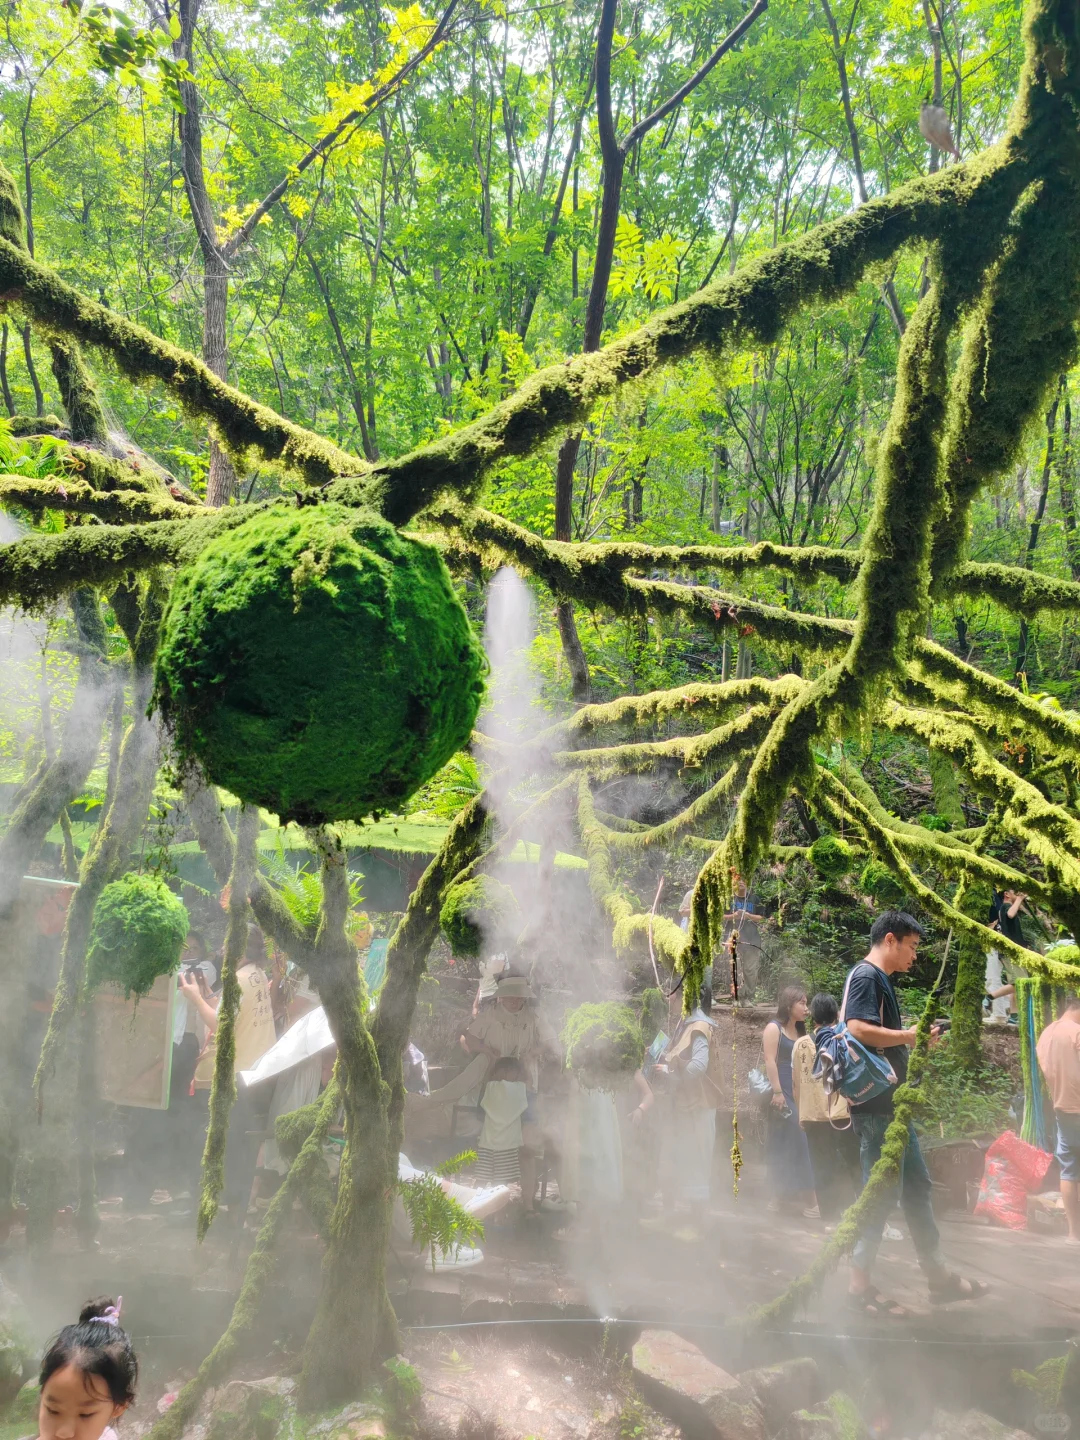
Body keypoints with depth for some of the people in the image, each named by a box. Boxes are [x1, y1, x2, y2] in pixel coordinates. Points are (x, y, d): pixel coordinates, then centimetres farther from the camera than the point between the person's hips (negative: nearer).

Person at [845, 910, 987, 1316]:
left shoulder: (880, 980, 19)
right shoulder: (866, 976, -13)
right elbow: (859, 1029, -25)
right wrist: (910, 1035, -15)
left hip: (891, 1105, 11)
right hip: (876, 1105, -11)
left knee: (916, 1187, 16)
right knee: (881, 1192, -5)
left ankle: (938, 1276, 25)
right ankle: (860, 1284, 3)